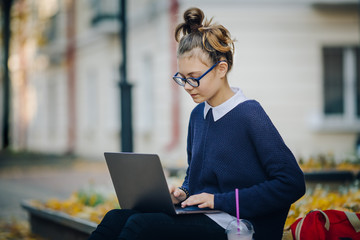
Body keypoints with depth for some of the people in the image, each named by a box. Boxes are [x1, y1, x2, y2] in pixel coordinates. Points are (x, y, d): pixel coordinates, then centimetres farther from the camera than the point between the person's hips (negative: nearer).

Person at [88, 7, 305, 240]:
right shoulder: (198, 115, 12)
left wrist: (219, 200, -16)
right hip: (198, 219, 7)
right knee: (117, 218, -16)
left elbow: (292, 183, -16)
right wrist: (183, 193, 3)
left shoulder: (249, 115, -11)